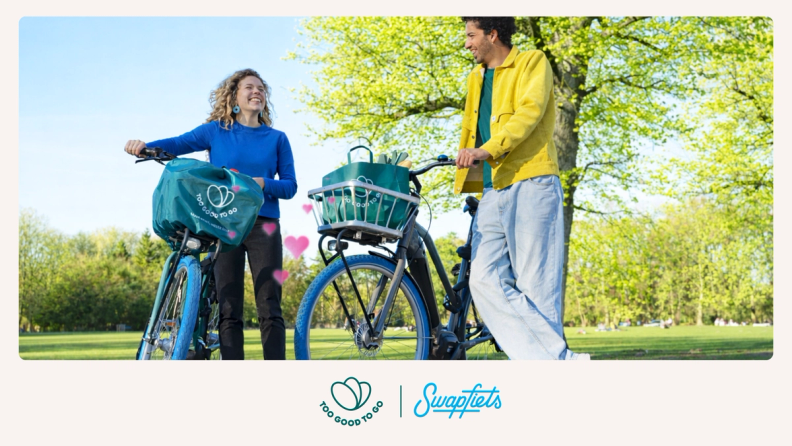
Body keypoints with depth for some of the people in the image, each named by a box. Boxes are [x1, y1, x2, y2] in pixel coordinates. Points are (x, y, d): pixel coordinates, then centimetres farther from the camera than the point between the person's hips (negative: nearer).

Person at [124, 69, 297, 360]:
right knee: (229, 311, -2)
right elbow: (178, 144, -1)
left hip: (264, 226, 0)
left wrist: (262, 184, -13)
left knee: (269, 309, -5)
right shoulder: (216, 131, 9)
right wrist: (145, 146, -20)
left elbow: (290, 186, 6)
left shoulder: (277, 139, 11)